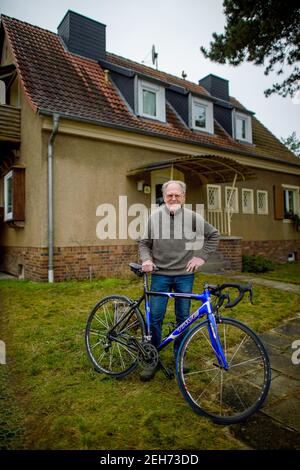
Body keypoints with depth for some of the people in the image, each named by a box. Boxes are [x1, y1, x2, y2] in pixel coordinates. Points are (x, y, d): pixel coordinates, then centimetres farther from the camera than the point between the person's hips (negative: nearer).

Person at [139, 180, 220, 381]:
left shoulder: (192, 217, -1)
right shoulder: (154, 217, 1)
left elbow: (214, 235, 10)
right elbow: (144, 243, 8)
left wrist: (202, 257, 2)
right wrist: (146, 259, -11)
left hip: (185, 275, 0)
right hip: (160, 275, 0)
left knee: (183, 318, 11)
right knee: (155, 318, 2)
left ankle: (179, 354, 32)